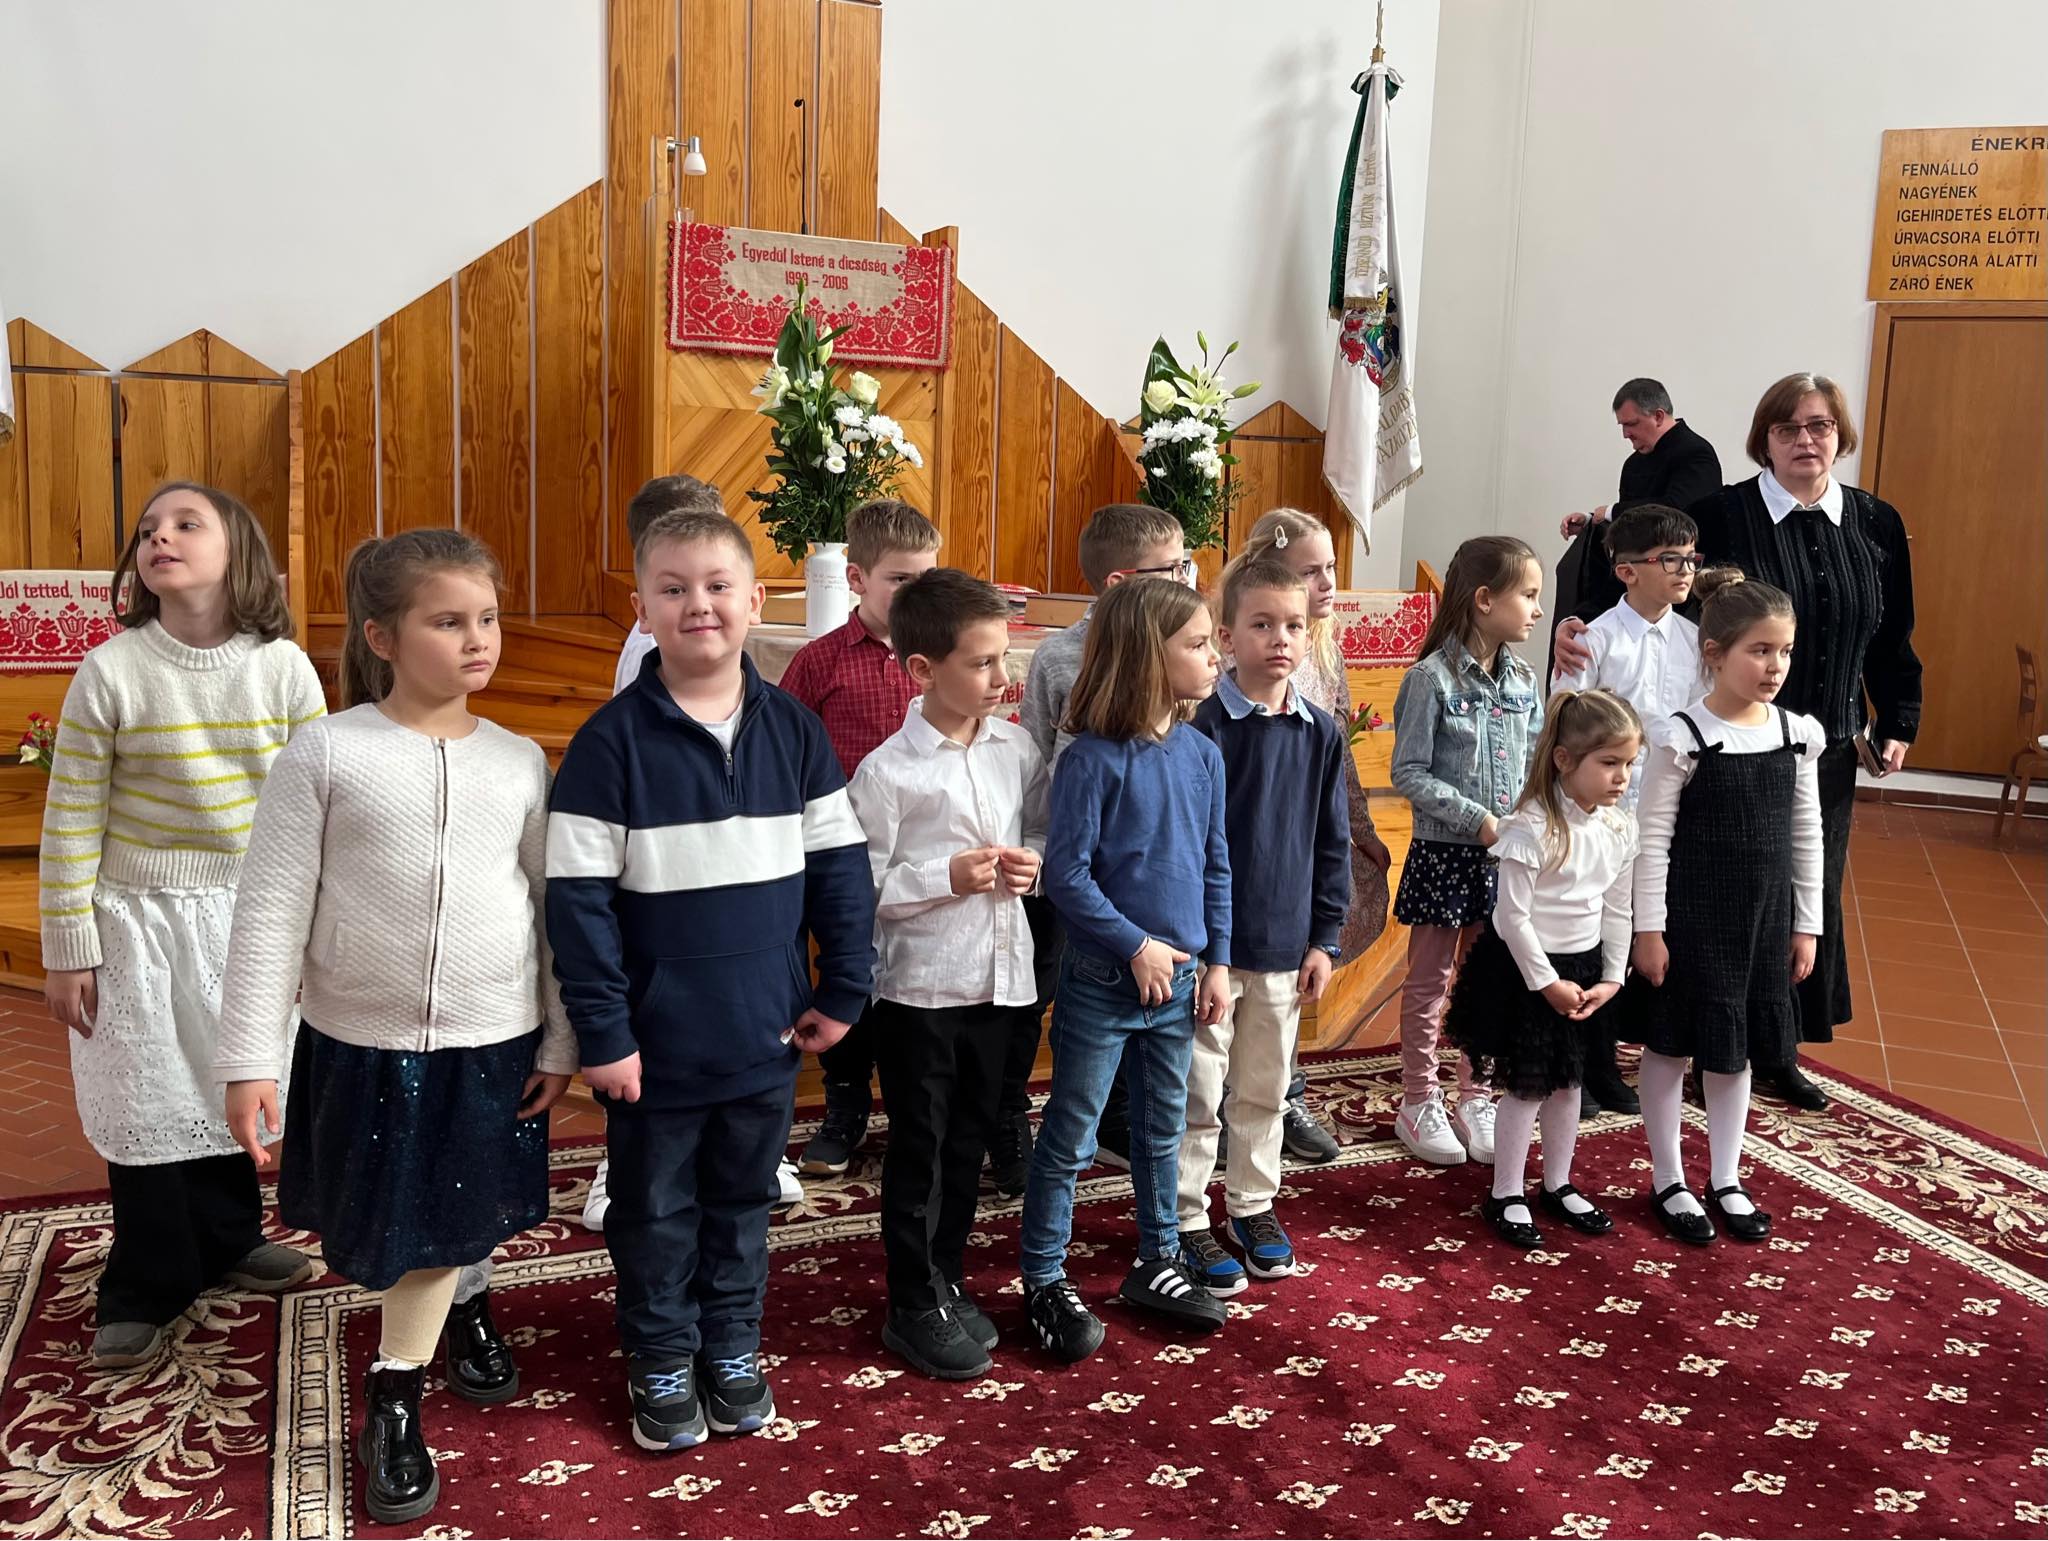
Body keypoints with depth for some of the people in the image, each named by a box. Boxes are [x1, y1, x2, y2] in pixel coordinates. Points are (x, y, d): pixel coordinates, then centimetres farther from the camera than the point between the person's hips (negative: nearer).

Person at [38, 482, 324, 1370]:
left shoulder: (283, 669, -9)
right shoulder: (111, 673, -13)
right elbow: (71, 820, -7)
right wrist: (67, 952, -5)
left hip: (248, 913, 2)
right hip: (139, 918, -2)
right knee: (148, 1100, 8)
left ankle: (226, 1240, 39)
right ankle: (145, 1289, 26)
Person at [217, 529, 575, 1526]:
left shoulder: (520, 761, -2)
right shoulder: (326, 753, -10)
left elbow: (552, 908, 3)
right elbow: (273, 911, -8)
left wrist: (560, 1039, 4)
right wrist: (252, 1057, -10)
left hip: (493, 1039, 2)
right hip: (361, 1040, -1)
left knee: (456, 1213, 11)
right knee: (388, 1224, 15)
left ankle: (394, 1401, 31)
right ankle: (464, 1304, 46)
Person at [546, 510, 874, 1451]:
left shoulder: (793, 731, -3)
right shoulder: (611, 741, -12)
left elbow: (841, 864, 1)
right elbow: (579, 898, -12)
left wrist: (843, 989, -1)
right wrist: (601, 1030, -14)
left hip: (765, 1036, 3)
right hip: (656, 1044, -2)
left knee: (742, 1202, 19)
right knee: (657, 1211, 15)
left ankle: (733, 1349, 38)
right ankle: (660, 1363, 34)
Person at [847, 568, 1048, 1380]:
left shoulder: (1016, 749, 1)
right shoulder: (887, 772, -14)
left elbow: (1043, 832, 14)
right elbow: (860, 886, -15)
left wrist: (1034, 863, -7)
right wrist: (949, 878, -21)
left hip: (998, 976, 5)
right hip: (920, 986, -5)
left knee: (968, 1142, 18)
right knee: (918, 1151, 9)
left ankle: (946, 1280, 35)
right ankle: (915, 1308, 24)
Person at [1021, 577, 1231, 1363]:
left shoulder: (1202, 755, 2)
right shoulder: (1093, 758, -16)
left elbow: (1216, 865, 9)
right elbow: (1066, 872, -17)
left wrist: (1216, 960, 6)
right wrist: (1136, 946, -16)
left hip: (1176, 977, 6)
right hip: (1101, 980, -6)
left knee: (1163, 1128, 19)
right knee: (1070, 1136, 6)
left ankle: (1158, 1260, 36)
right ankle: (1044, 1281, 20)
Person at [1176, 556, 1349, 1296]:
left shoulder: (1321, 733, 3)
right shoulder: (1203, 727, -13)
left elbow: (1332, 842, 9)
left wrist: (1324, 937, 7)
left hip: (1285, 946, 5)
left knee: (1265, 1089, 18)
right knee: (1198, 1093, 6)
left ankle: (1253, 1204, 34)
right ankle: (1186, 1220, 20)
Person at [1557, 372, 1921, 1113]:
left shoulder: (1876, 524, 5)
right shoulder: (1721, 515, -9)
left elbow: (1892, 640, 12)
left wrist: (1897, 724, 10)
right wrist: (1579, 624, -32)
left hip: (1825, 750, 5)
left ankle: (1779, 1052, 30)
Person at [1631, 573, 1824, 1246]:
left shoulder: (1799, 734, 1)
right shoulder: (1681, 737, -14)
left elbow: (1806, 836, 7)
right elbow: (1652, 838, -12)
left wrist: (1806, 924, 8)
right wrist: (1648, 929, -13)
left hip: (1764, 917, 5)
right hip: (1691, 916, -4)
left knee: (1736, 1048, 16)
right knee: (1670, 1042, 8)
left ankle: (1726, 1179, 31)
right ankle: (1669, 1181, 23)